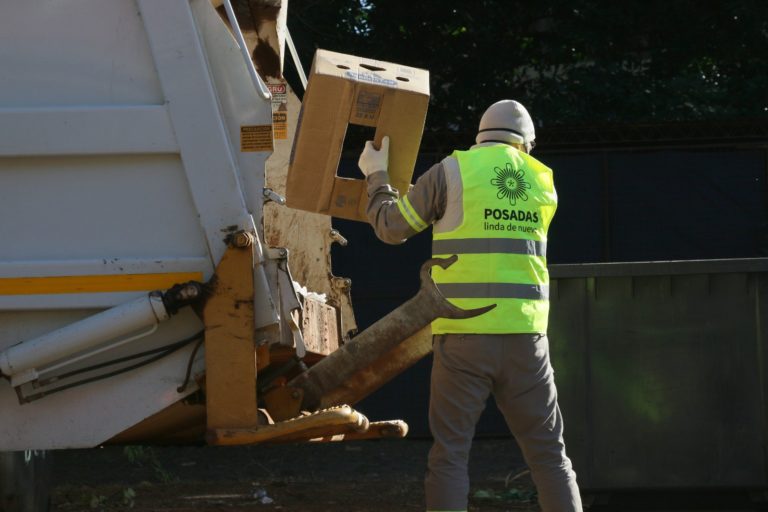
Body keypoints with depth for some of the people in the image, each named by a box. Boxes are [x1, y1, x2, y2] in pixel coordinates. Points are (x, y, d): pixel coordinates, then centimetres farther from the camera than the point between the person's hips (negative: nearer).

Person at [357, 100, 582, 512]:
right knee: (547, 454, 8)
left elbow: (391, 228, 9)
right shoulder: (543, 184, 12)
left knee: (450, 453, 2)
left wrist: (376, 176, 27)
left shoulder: (453, 171, 1)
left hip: (464, 335, -2)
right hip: (525, 337, 3)